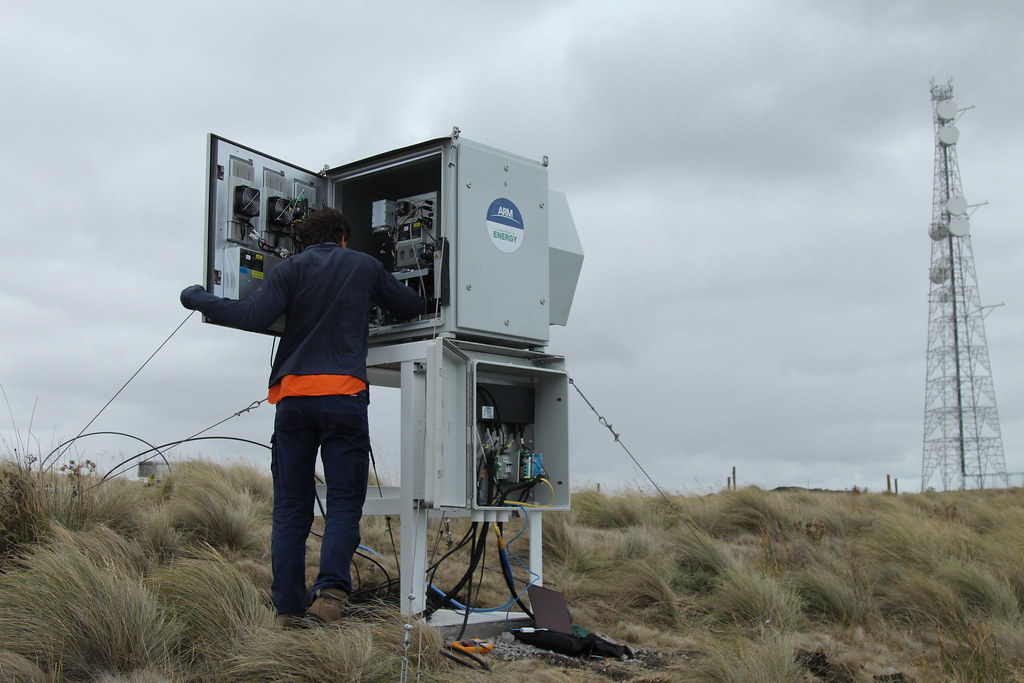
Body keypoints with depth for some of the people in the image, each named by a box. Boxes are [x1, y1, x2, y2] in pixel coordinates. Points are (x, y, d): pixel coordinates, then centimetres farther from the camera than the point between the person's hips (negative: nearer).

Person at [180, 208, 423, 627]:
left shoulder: (289, 269, 10)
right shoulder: (364, 266, 14)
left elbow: (253, 316, -5)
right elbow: (411, 306, 25)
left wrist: (197, 298, 8)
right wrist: (373, 299, 46)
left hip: (292, 395, 1)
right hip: (343, 394, -1)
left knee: (291, 507, 5)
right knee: (344, 501, -1)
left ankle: (289, 609, 2)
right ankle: (330, 591, -20)